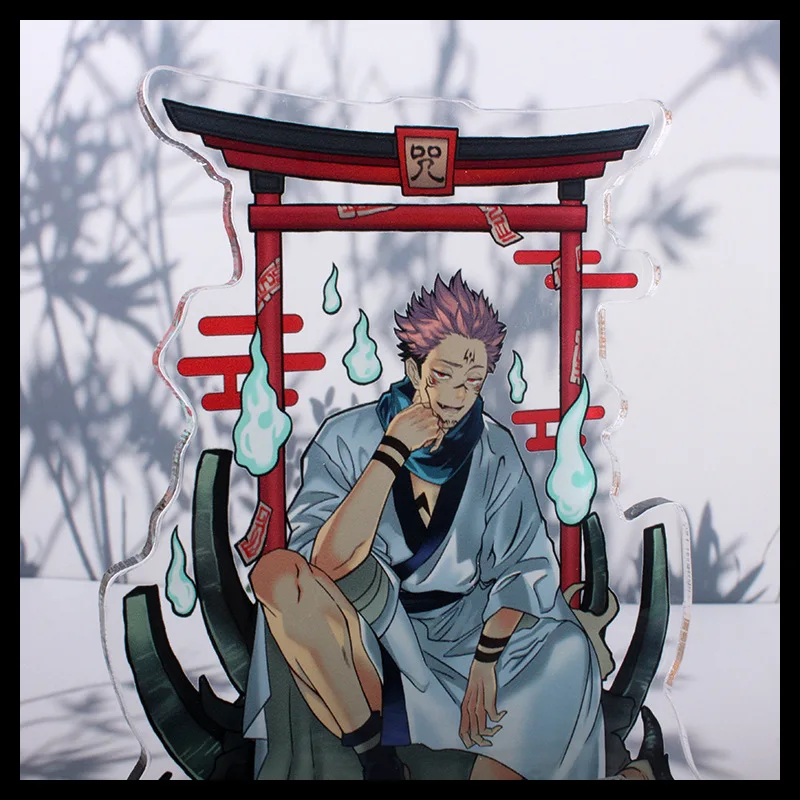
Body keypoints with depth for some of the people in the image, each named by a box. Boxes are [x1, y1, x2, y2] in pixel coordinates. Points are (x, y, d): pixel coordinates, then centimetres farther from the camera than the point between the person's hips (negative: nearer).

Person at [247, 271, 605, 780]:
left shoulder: (494, 451, -5)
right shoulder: (348, 438, -12)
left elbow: (525, 565, -4)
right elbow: (327, 564, -24)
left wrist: (486, 658, -16)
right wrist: (393, 452, -27)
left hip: (464, 628, 2)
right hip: (362, 635, -1)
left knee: (565, 654, -24)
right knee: (277, 571, -30)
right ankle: (375, 755, -20)